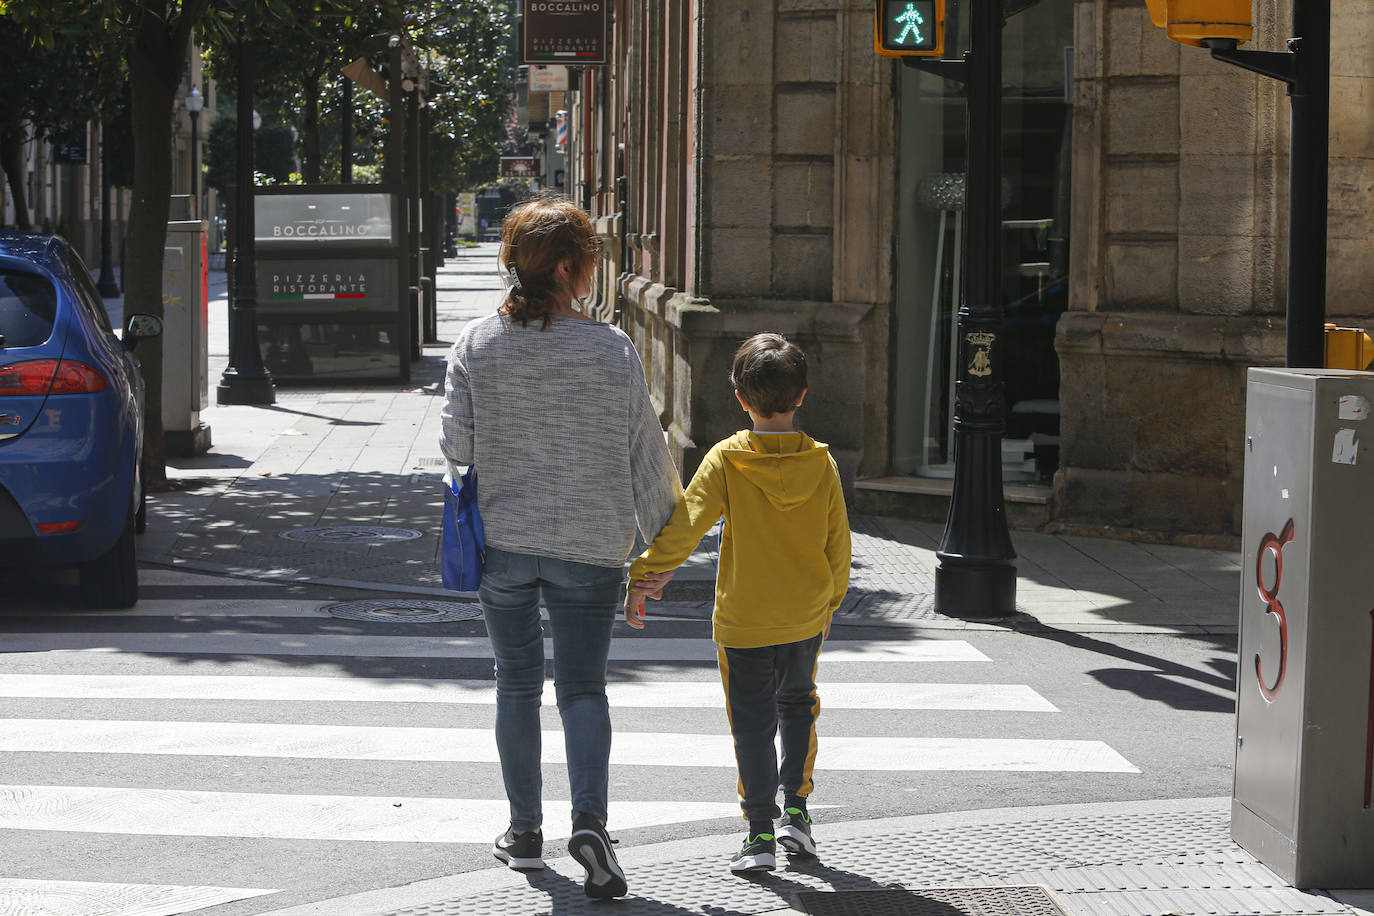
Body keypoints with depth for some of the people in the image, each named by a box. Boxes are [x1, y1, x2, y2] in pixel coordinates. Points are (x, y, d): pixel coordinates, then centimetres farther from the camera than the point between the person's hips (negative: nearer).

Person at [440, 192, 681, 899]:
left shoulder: (476, 344, -5)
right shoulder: (612, 350, -9)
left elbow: (456, 445, -4)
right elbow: (645, 456, -3)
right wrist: (663, 537, 9)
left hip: (502, 541, 2)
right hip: (590, 547, -1)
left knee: (517, 683, 15)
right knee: (583, 687, 6)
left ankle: (525, 831, 21)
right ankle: (589, 821, -13)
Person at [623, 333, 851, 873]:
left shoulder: (727, 460, -13)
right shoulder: (821, 463, -6)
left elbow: (684, 527, -19)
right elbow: (838, 546, 1)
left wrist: (641, 577, -11)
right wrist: (829, 604, 16)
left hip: (744, 622, -3)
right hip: (806, 618, 3)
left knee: (753, 723, 7)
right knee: (798, 708, 24)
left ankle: (760, 833, 5)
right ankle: (796, 814, 23)